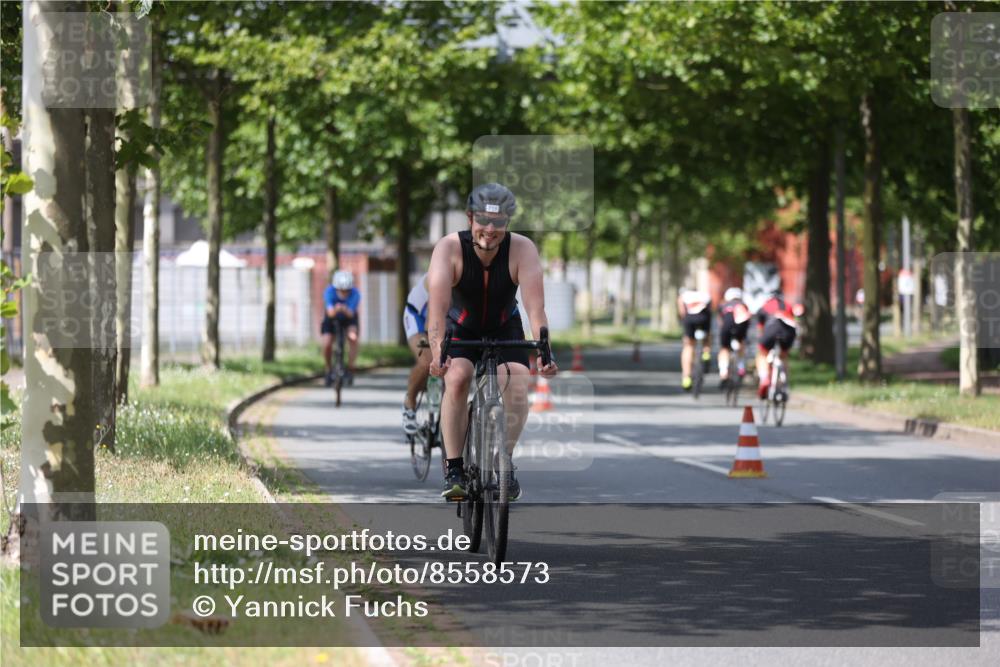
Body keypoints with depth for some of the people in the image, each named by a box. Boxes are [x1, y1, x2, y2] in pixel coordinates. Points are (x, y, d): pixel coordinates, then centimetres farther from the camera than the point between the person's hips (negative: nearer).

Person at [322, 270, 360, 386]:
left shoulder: (355, 294, -31)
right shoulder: (329, 291, -32)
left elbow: (351, 314, -41)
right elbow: (330, 313, -42)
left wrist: (345, 310, -64)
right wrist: (335, 309, -65)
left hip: (349, 318, 0)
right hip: (332, 318, 0)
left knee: (353, 338, -28)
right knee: (326, 344, -17)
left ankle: (350, 370, -13)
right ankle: (329, 370, 11)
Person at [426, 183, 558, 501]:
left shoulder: (522, 249, -24)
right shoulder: (449, 248, -26)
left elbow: (535, 305, -33)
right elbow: (438, 304, -37)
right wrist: (437, 352, -52)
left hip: (505, 331, 1)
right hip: (461, 330, -1)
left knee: (517, 385, -23)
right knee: (456, 379, -28)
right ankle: (454, 469, -20)